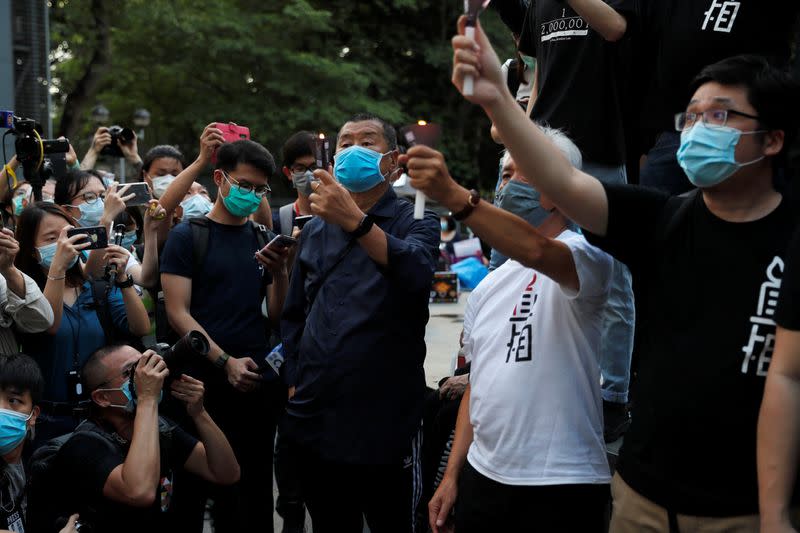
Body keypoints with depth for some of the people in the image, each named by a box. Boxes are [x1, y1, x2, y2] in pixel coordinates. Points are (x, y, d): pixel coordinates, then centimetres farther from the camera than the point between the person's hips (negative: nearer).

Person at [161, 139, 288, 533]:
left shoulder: (264, 241, 12)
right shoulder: (187, 236, 0)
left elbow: (278, 317, 8)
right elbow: (178, 313, -8)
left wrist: (280, 274, -11)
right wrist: (226, 362, -17)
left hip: (261, 383, 4)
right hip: (208, 382, -4)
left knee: (256, 486, 7)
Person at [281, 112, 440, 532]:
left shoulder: (416, 223, -1)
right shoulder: (315, 230, 13)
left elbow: (416, 273, -24)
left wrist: (356, 221, -37)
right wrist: (292, 382, 7)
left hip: (386, 420, -4)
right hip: (314, 419, 4)